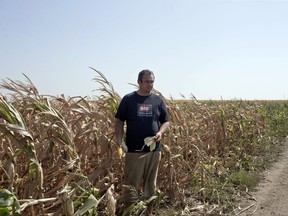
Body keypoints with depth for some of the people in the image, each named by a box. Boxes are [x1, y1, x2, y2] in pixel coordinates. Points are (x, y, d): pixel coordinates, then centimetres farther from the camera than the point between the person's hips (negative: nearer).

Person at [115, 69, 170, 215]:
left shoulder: (158, 100, 6)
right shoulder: (128, 99, 0)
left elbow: (166, 121, 11)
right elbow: (119, 121, 3)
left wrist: (161, 132, -10)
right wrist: (119, 138, -13)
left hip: (154, 150, 3)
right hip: (134, 150, -2)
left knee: (150, 185, 12)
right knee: (131, 185, 1)